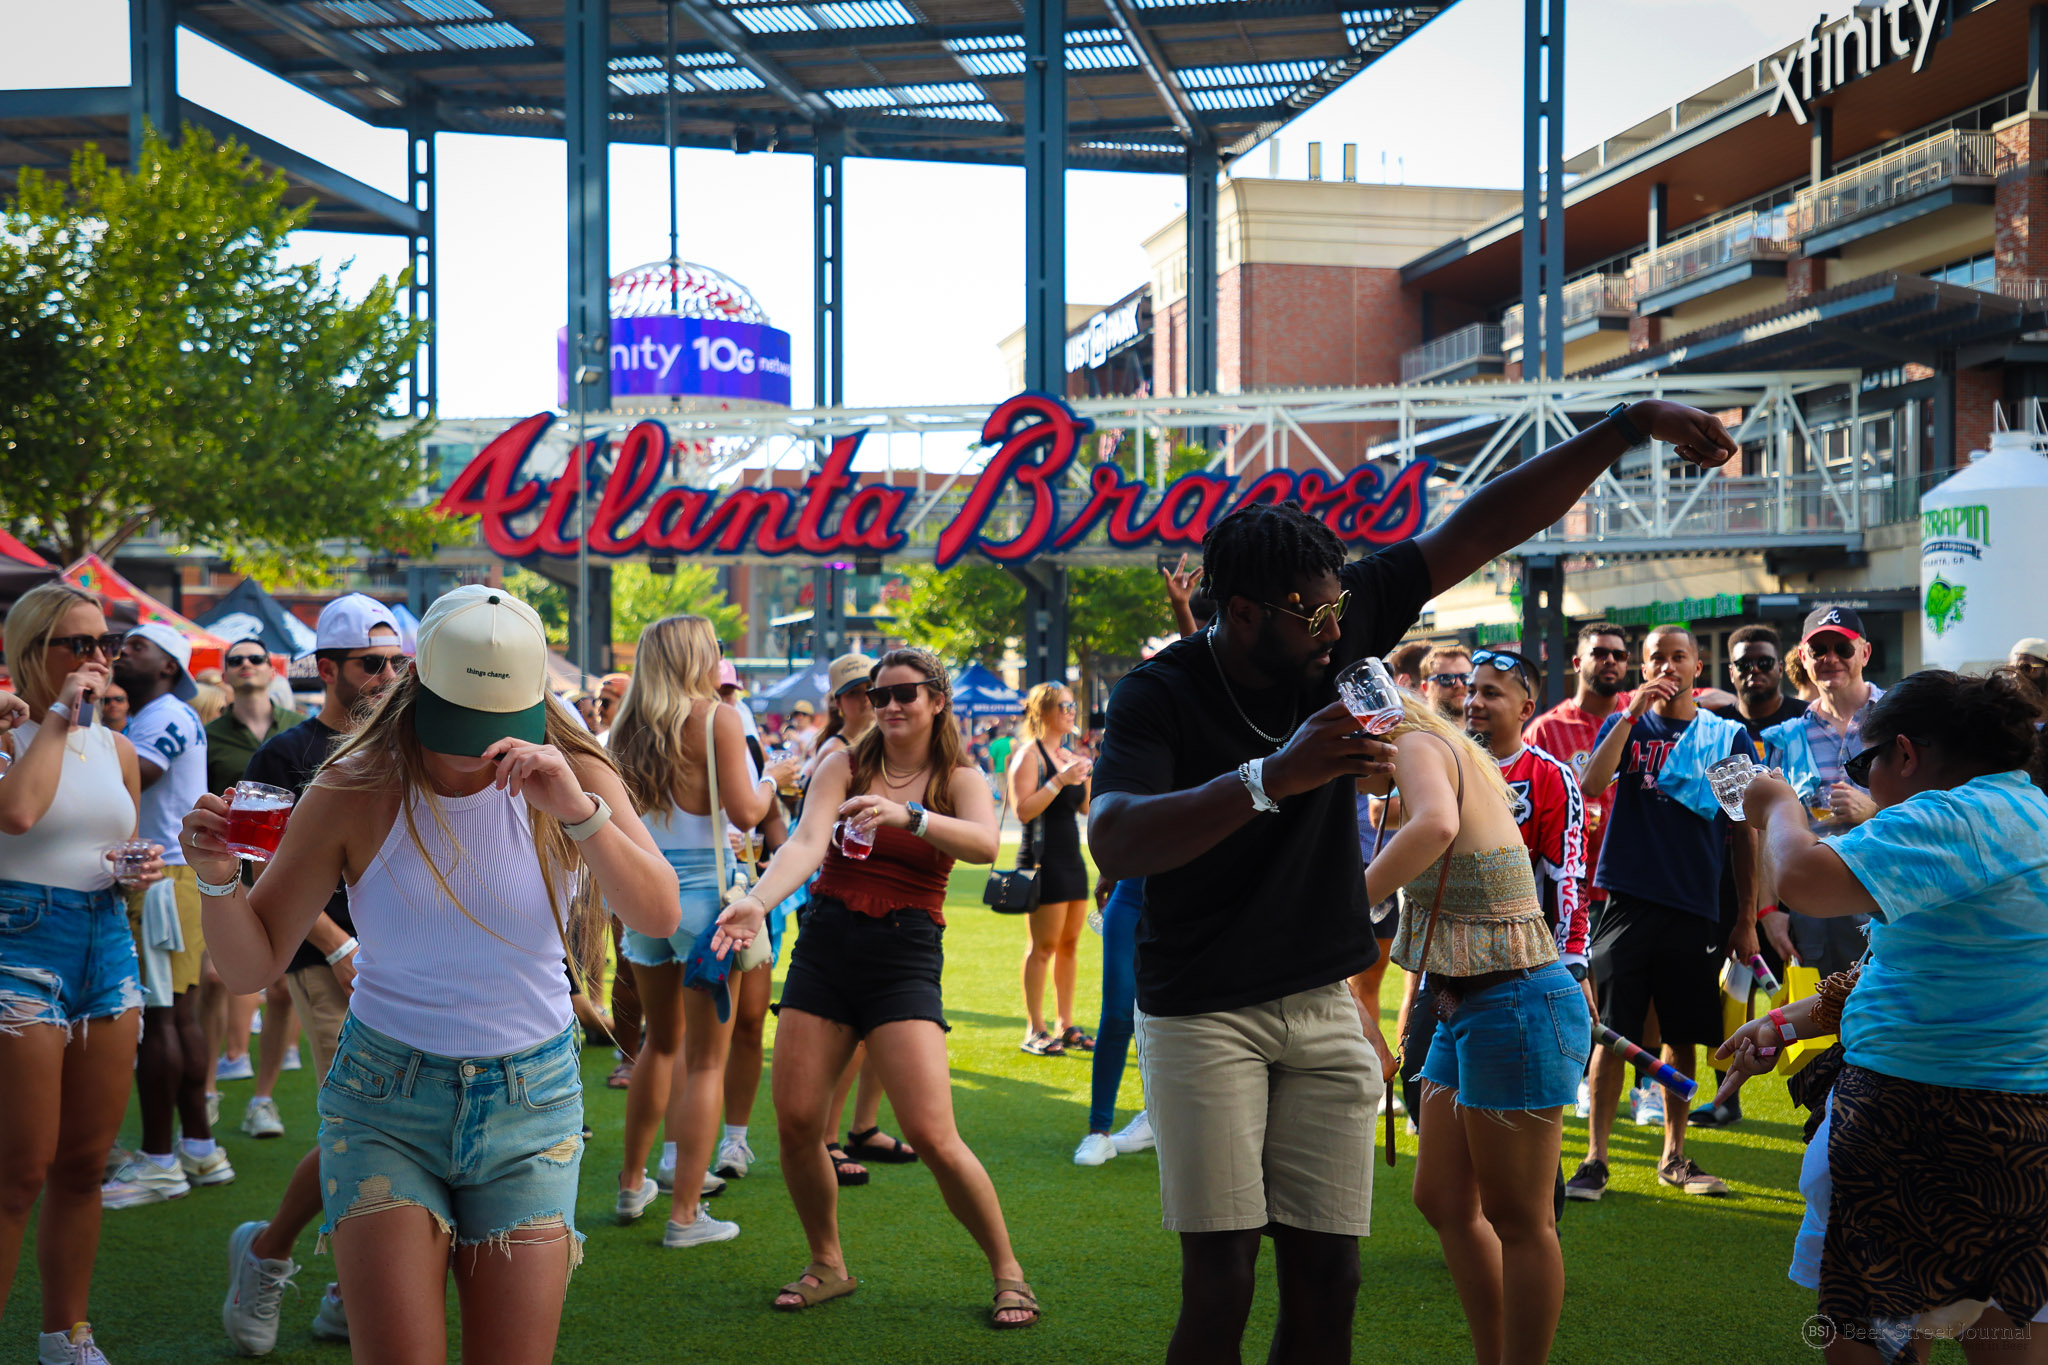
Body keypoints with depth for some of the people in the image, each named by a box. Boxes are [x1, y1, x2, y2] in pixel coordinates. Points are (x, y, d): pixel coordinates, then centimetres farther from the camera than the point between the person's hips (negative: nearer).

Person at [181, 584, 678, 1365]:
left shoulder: (571, 776, -6)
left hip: (529, 1103, 1)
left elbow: (658, 917, -18)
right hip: (385, 1102, -1)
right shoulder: (353, 794, -7)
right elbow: (250, 966, -3)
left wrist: (580, 813, -33)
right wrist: (219, 879, -23)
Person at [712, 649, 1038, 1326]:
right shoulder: (844, 766, 6)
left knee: (932, 1136, -13)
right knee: (795, 1122, -1)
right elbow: (806, 842, -10)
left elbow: (985, 845, -18)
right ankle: (828, 1265, 22)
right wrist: (756, 901, -30)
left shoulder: (960, 779, 3)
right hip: (826, 947, 3)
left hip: (905, 958, -3)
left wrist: (906, 815, -35)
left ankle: (1007, 1271, 7)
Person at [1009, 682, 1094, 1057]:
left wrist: (1089, 777, 4)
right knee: (1043, 946, -6)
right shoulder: (1029, 754, -8)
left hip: (1071, 858, 8)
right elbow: (1023, 810, -18)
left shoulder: (1068, 756, 16)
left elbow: (1086, 808, 19)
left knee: (1070, 943, 9)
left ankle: (1067, 1026, 15)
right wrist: (1061, 780, -22)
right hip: (1044, 860, -8)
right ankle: (1034, 1031, -2)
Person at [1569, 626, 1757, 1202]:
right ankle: (1595, 1158, 3)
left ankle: (1674, 1156, 21)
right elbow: (1590, 786, -11)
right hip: (1629, 903, -1)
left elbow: (1744, 832, 9)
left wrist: (1747, 920, 5)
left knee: (1683, 1037, 8)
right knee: (1613, 1034, -2)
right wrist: (1633, 713, -14)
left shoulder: (1729, 737, 8)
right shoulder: (1624, 726, 8)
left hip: (1695, 910, 1)